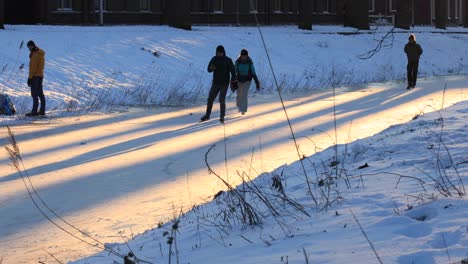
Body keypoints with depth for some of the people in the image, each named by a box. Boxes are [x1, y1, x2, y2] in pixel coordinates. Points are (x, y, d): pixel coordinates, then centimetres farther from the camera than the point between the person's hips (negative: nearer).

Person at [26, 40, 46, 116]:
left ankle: (34, 111, -11)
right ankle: (42, 110, 13)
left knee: (34, 94, -9)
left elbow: (33, 67, -20)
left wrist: (30, 77, -18)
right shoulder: (41, 54, 14)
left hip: (35, 76, -10)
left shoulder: (35, 55, -17)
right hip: (40, 75, 10)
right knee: (40, 94, 11)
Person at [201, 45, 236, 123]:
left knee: (222, 100, -7)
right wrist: (211, 68, -26)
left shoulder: (228, 60, -6)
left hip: (224, 84, -3)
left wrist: (233, 80, -21)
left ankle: (222, 117, 4)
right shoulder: (214, 59, 2)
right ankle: (207, 115, 18)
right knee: (210, 99, 4)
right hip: (215, 83, 3)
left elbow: (233, 71, -7)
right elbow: (209, 70, -2)